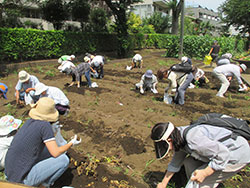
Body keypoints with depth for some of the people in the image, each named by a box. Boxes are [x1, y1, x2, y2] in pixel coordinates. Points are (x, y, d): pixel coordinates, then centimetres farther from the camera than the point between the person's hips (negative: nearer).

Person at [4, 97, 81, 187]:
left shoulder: (30, 121, 3)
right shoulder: (45, 124, -20)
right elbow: (55, 153, -20)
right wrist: (71, 143, -3)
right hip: (23, 179, -8)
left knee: (48, 148, 18)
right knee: (64, 159, -8)